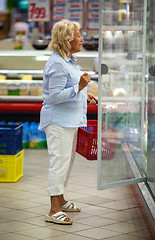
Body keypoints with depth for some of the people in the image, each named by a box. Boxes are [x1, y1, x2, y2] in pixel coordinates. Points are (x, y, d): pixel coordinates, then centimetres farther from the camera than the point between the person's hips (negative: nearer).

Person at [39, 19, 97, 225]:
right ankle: (54, 211, -7)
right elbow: (55, 96, -24)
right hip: (58, 120, -11)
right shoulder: (57, 63, -19)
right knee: (60, 160, -10)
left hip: (69, 120, 11)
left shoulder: (69, 60, 14)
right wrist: (78, 87, -30)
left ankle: (60, 200, 31)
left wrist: (85, 95, 16)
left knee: (67, 160, 18)